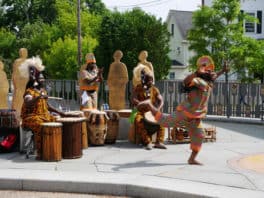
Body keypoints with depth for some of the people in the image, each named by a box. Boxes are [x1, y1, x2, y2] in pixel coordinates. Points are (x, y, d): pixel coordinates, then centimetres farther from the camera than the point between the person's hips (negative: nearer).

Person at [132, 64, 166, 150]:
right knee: (138, 120, -35)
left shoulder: (154, 89, 9)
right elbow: (133, 100, -10)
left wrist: (158, 108, -19)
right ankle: (148, 142, -37)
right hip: (141, 111, -3)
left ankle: (159, 142, -26)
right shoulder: (137, 88, 1)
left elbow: (161, 101, 2)